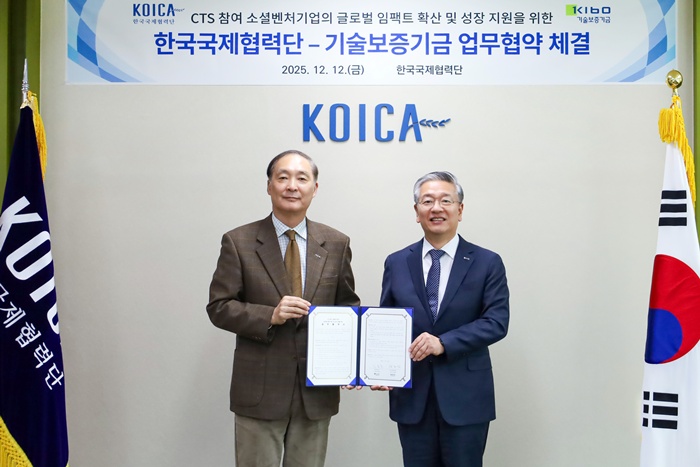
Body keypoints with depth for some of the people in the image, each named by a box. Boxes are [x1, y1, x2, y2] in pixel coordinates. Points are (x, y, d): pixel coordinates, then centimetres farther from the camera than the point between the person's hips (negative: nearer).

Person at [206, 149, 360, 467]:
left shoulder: (336, 244, 3)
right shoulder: (239, 242, -4)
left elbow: (347, 305, 10)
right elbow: (219, 307, -5)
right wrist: (269, 315, -20)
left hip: (317, 388, 3)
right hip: (260, 388, -2)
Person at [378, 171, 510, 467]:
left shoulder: (487, 263, -1)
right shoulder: (396, 263, 6)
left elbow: (497, 322, -9)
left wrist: (444, 343, -20)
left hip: (465, 396, -2)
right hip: (411, 395, 2)